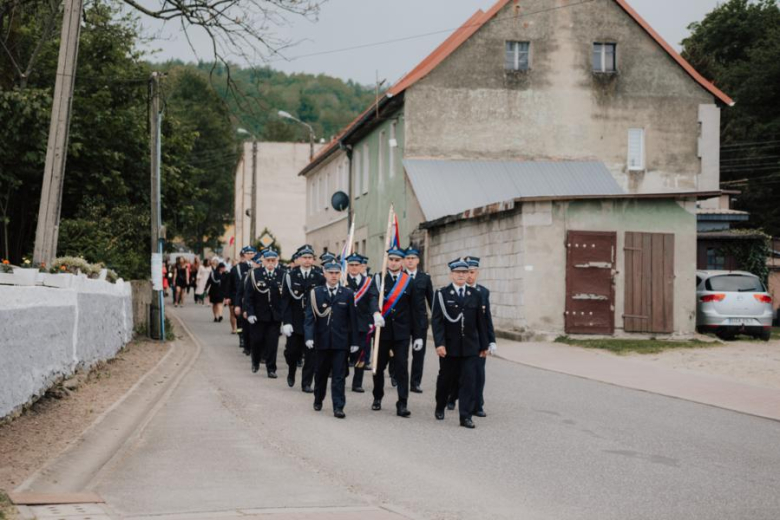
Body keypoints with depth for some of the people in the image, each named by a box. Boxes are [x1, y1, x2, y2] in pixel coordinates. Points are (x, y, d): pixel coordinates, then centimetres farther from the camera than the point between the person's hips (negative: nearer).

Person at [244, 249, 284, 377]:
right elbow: (248, 295, -3)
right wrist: (249, 313, -11)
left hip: (275, 316, 0)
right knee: (257, 340, 9)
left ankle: (271, 369, 10)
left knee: (272, 342, 0)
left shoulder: (282, 275, -1)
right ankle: (255, 362, 34)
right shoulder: (254, 274, -2)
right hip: (258, 315, 0)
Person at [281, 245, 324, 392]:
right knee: (292, 352, 6)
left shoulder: (320, 277, 0)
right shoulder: (290, 276, 0)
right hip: (295, 323, 0)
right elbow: (285, 300, -3)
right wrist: (286, 322, -10)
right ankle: (291, 373, 36)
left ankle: (306, 383, 11)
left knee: (310, 355, 1)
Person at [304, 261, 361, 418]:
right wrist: (309, 337, -15)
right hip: (321, 341, 1)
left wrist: (354, 341, 1)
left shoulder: (348, 293, 2)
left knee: (339, 376, -3)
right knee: (321, 373, 15)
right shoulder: (315, 293, 1)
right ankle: (318, 400, 35)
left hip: (341, 342, -1)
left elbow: (352, 319, 3)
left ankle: (338, 407, -2)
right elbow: (310, 316, -3)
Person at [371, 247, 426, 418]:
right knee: (379, 366, 11)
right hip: (382, 330, 1)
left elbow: (418, 309, 2)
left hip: (401, 332, 0)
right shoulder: (378, 279, 1)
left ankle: (402, 404, -3)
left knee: (402, 368, -5)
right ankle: (377, 398, 30)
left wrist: (419, 335, -2)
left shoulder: (409, 282, 2)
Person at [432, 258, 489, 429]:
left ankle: (466, 416, -3)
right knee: (445, 379, 11)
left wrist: (484, 345, 9)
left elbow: (481, 322, 9)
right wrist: (439, 343, -16)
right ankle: (440, 408, 33)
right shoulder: (442, 294, -1)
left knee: (469, 381, -5)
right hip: (449, 346, -2)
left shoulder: (475, 295, 8)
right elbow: (436, 320, -7)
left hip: (470, 347, 2)